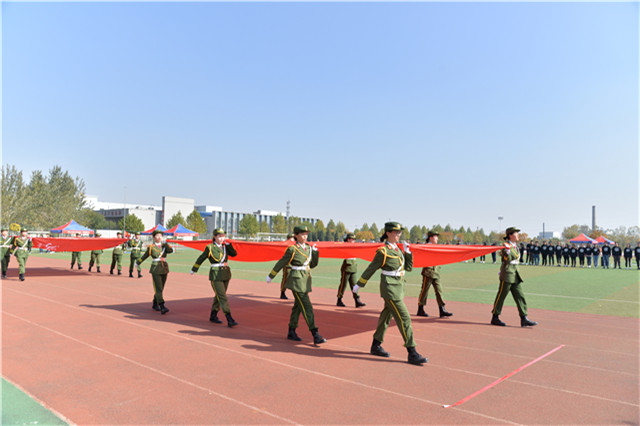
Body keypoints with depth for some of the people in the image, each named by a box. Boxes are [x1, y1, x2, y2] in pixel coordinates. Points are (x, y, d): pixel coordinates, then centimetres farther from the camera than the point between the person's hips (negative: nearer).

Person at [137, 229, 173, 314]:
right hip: (155, 270, -4)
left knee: (160, 288, 13)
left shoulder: (164, 246, 7)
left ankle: (155, 305, 30)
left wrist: (165, 243, -18)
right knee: (158, 289, -12)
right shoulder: (151, 247, -2)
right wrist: (138, 262, 24)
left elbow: (171, 251, -13)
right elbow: (144, 256, 13)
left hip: (164, 269, 5)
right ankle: (162, 307, -19)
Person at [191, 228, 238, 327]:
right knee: (223, 297, -10)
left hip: (226, 274, 6)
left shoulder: (225, 246, 8)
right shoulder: (210, 248, -8)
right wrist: (194, 269, 11)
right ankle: (230, 320, -13)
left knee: (219, 296, 16)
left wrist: (228, 244, -8)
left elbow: (234, 254, -3)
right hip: (216, 275, -6)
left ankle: (213, 316, 31)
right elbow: (200, 259, 2)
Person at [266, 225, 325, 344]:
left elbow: (312, 265, 12)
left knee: (298, 306, 15)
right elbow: (281, 263, -4)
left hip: (305, 280, 8)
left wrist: (315, 252, -2)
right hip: (297, 281, -8)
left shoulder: (308, 248, 9)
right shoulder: (292, 250, -12)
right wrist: (270, 276, 5)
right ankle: (316, 336, -11)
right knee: (307, 307, -11)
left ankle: (291, 332, 27)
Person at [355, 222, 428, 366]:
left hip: (398, 287, 9)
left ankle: (376, 346, 29)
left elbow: (408, 267, 11)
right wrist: (359, 285, 0)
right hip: (390, 289, -9)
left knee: (386, 316, 17)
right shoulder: (383, 251, -15)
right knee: (404, 319, -9)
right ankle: (412, 353, -4)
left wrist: (407, 251, 0)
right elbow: (370, 269, -8)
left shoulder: (397, 249, 10)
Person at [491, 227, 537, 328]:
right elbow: (508, 260, -21)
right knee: (501, 296, -1)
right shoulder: (506, 246, -12)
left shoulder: (515, 245, 14)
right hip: (507, 275, -9)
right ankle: (495, 318, 8)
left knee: (520, 296, 5)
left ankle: (524, 319, 7)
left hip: (515, 275, 9)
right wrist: (507, 251, -34)